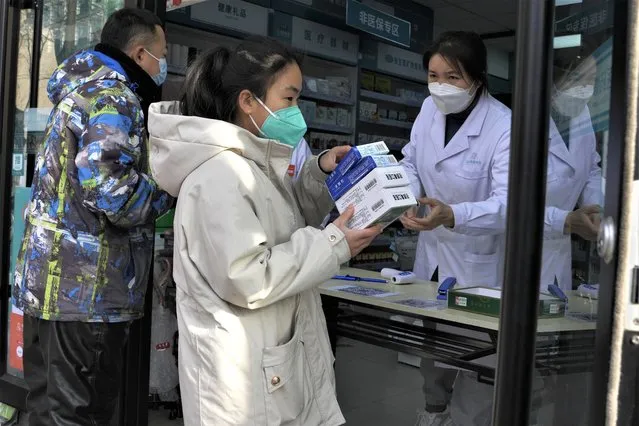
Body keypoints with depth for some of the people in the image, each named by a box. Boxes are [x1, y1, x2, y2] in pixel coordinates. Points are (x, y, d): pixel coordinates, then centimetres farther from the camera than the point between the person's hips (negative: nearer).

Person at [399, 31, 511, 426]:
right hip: (432, 251, 6)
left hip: (476, 261, -6)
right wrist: (410, 195, -15)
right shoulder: (430, 108, -5)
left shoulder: (505, 126, -24)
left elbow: (507, 203, -32)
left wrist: (451, 215, -49)